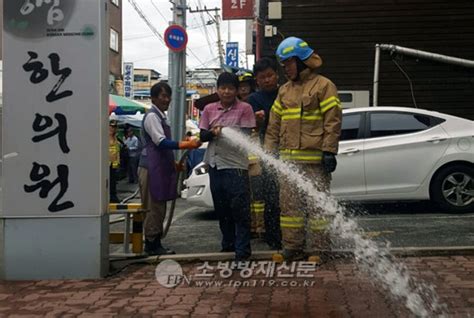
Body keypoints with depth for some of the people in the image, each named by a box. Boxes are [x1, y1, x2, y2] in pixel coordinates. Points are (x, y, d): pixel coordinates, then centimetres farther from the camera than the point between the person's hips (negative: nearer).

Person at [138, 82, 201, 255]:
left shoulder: (162, 116, 17)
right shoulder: (152, 116, -11)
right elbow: (160, 142, -22)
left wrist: (174, 164, 22)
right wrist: (186, 145, -29)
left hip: (161, 167, 10)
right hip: (152, 168, -10)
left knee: (159, 208, 12)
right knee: (154, 207, -6)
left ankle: (155, 243, 18)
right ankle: (151, 244, 1)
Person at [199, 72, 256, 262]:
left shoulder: (244, 109, -2)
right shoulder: (209, 109, 10)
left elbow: (245, 134, -8)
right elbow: (202, 136, 7)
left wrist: (224, 130, -20)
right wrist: (212, 133, -15)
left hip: (236, 165, -5)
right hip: (215, 164, 5)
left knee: (240, 209, -7)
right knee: (221, 209, 14)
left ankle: (242, 250, -2)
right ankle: (228, 244, 28)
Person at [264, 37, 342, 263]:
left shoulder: (323, 86, -2)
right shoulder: (284, 91, 18)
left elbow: (333, 121, -8)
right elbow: (274, 125, 19)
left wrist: (329, 151, -14)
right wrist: (270, 151, 12)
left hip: (314, 159, -6)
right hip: (287, 159, 7)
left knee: (316, 204, -2)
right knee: (289, 204, 8)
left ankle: (318, 249, 5)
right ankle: (292, 247, 15)